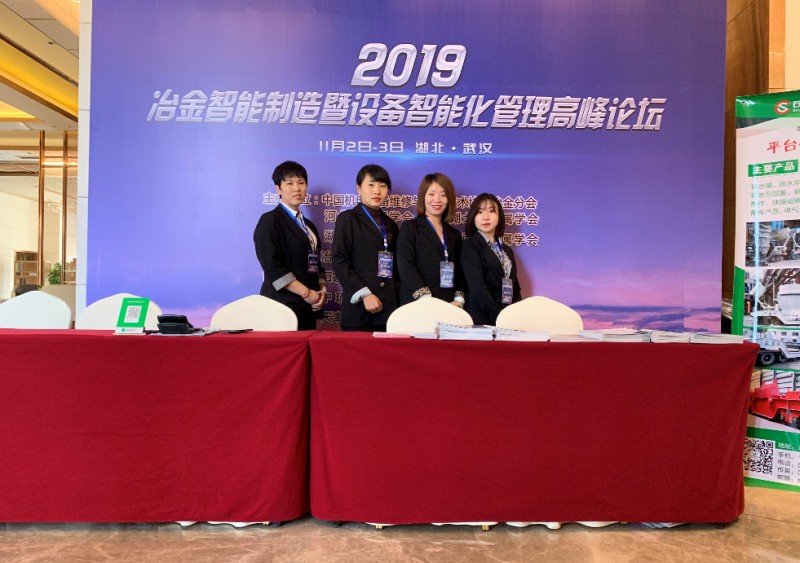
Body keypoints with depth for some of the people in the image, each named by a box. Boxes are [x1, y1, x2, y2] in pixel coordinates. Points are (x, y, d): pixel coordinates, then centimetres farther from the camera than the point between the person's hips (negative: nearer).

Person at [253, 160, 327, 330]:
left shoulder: (309, 226, 19)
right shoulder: (270, 221, -4)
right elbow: (272, 266, -14)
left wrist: (322, 289, 1)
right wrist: (307, 293, -14)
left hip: (309, 307, 7)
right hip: (283, 305, -7)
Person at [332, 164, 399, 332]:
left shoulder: (390, 224, 18)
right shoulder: (347, 218, 3)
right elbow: (340, 262, -6)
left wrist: (396, 296, 5)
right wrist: (365, 294, -13)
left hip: (388, 306, 4)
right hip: (359, 307, -4)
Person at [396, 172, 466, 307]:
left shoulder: (454, 234, 18)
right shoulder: (409, 227, 3)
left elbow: (459, 271, 17)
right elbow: (406, 266, -8)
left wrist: (458, 301, -1)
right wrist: (427, 301, -17)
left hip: (449, 307, 4)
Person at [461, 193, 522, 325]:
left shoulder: (506, 250, 18)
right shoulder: (470, 247, -3)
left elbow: (515, 287, 18)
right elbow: (477, 287, -13)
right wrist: (498, 316, -21)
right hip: (482, 320, -5)